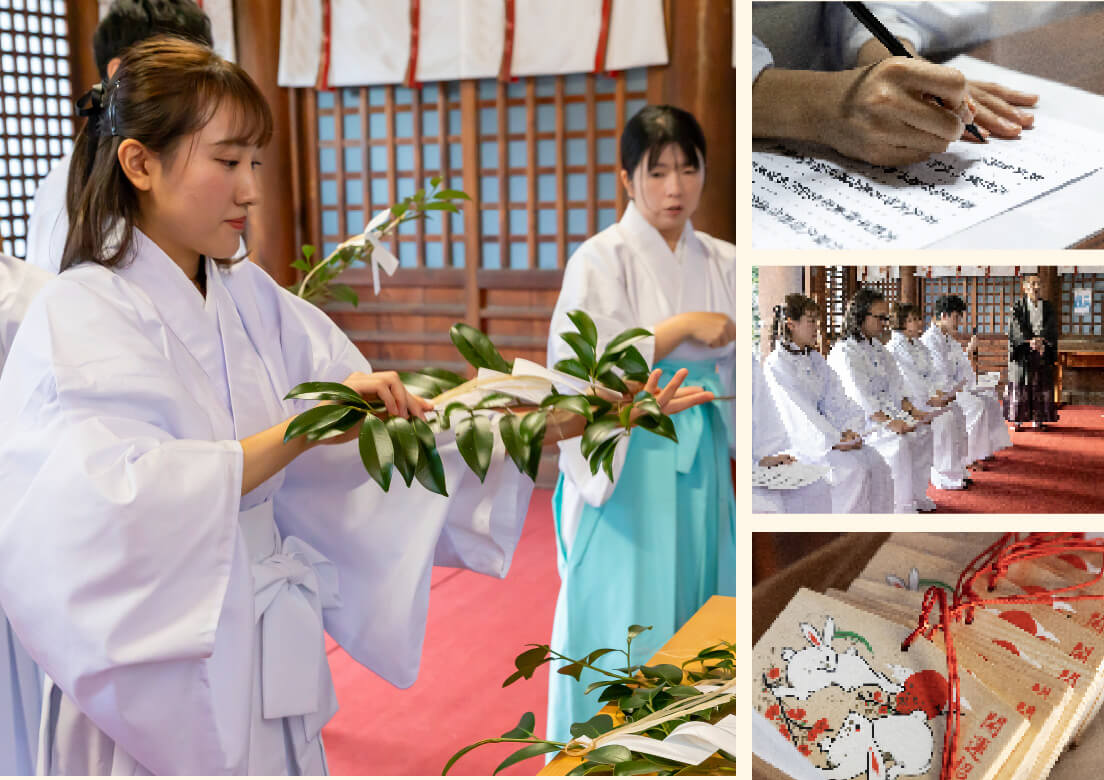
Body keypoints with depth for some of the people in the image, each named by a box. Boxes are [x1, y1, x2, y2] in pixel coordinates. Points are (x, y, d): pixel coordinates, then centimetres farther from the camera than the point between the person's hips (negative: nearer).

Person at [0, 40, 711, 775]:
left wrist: (566, 421, -9)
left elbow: (402, 422, -1)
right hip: (154, 709, -5)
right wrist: (304, 430, -30)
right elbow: (119, 509, -28)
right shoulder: (81, 316, -12)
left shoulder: (251, 301, 5)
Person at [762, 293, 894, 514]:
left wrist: (851, 430, -9)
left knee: (878, 466, -9)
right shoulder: (775, 364, -11)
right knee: (855, 470, -24)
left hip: (826, 433, 8)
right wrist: (835, 440, -21)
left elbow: (837, 398, 9)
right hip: (798, 440, -8)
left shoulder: (816, 359, 16)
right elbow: (798, 410, -17)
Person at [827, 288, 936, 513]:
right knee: (897, 442, -29)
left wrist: (912, 410, -2)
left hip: (883, 412, 10)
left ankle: (917, 495, 6)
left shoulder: (877, 347, 16)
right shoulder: (844, 352, -15)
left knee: (923, 430, -3)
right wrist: (888, 422, -33)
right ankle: (902, 506, -25)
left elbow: (895, 386, 14)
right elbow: (859, 395, -24)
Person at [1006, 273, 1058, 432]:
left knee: (1040, 386, 1)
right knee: (1020, 387, -3)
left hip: (1043, 352, 2)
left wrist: (1042, 341, -25)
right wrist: (1030, 341, -28)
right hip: (1022, 352, -2)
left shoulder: (1048, 307, 9)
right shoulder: (1017, 306, 2)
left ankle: (1038, 420, 5)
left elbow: (1051, 328, -5)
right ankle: (1018, 420, -1)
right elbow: (1017, 327, -11)